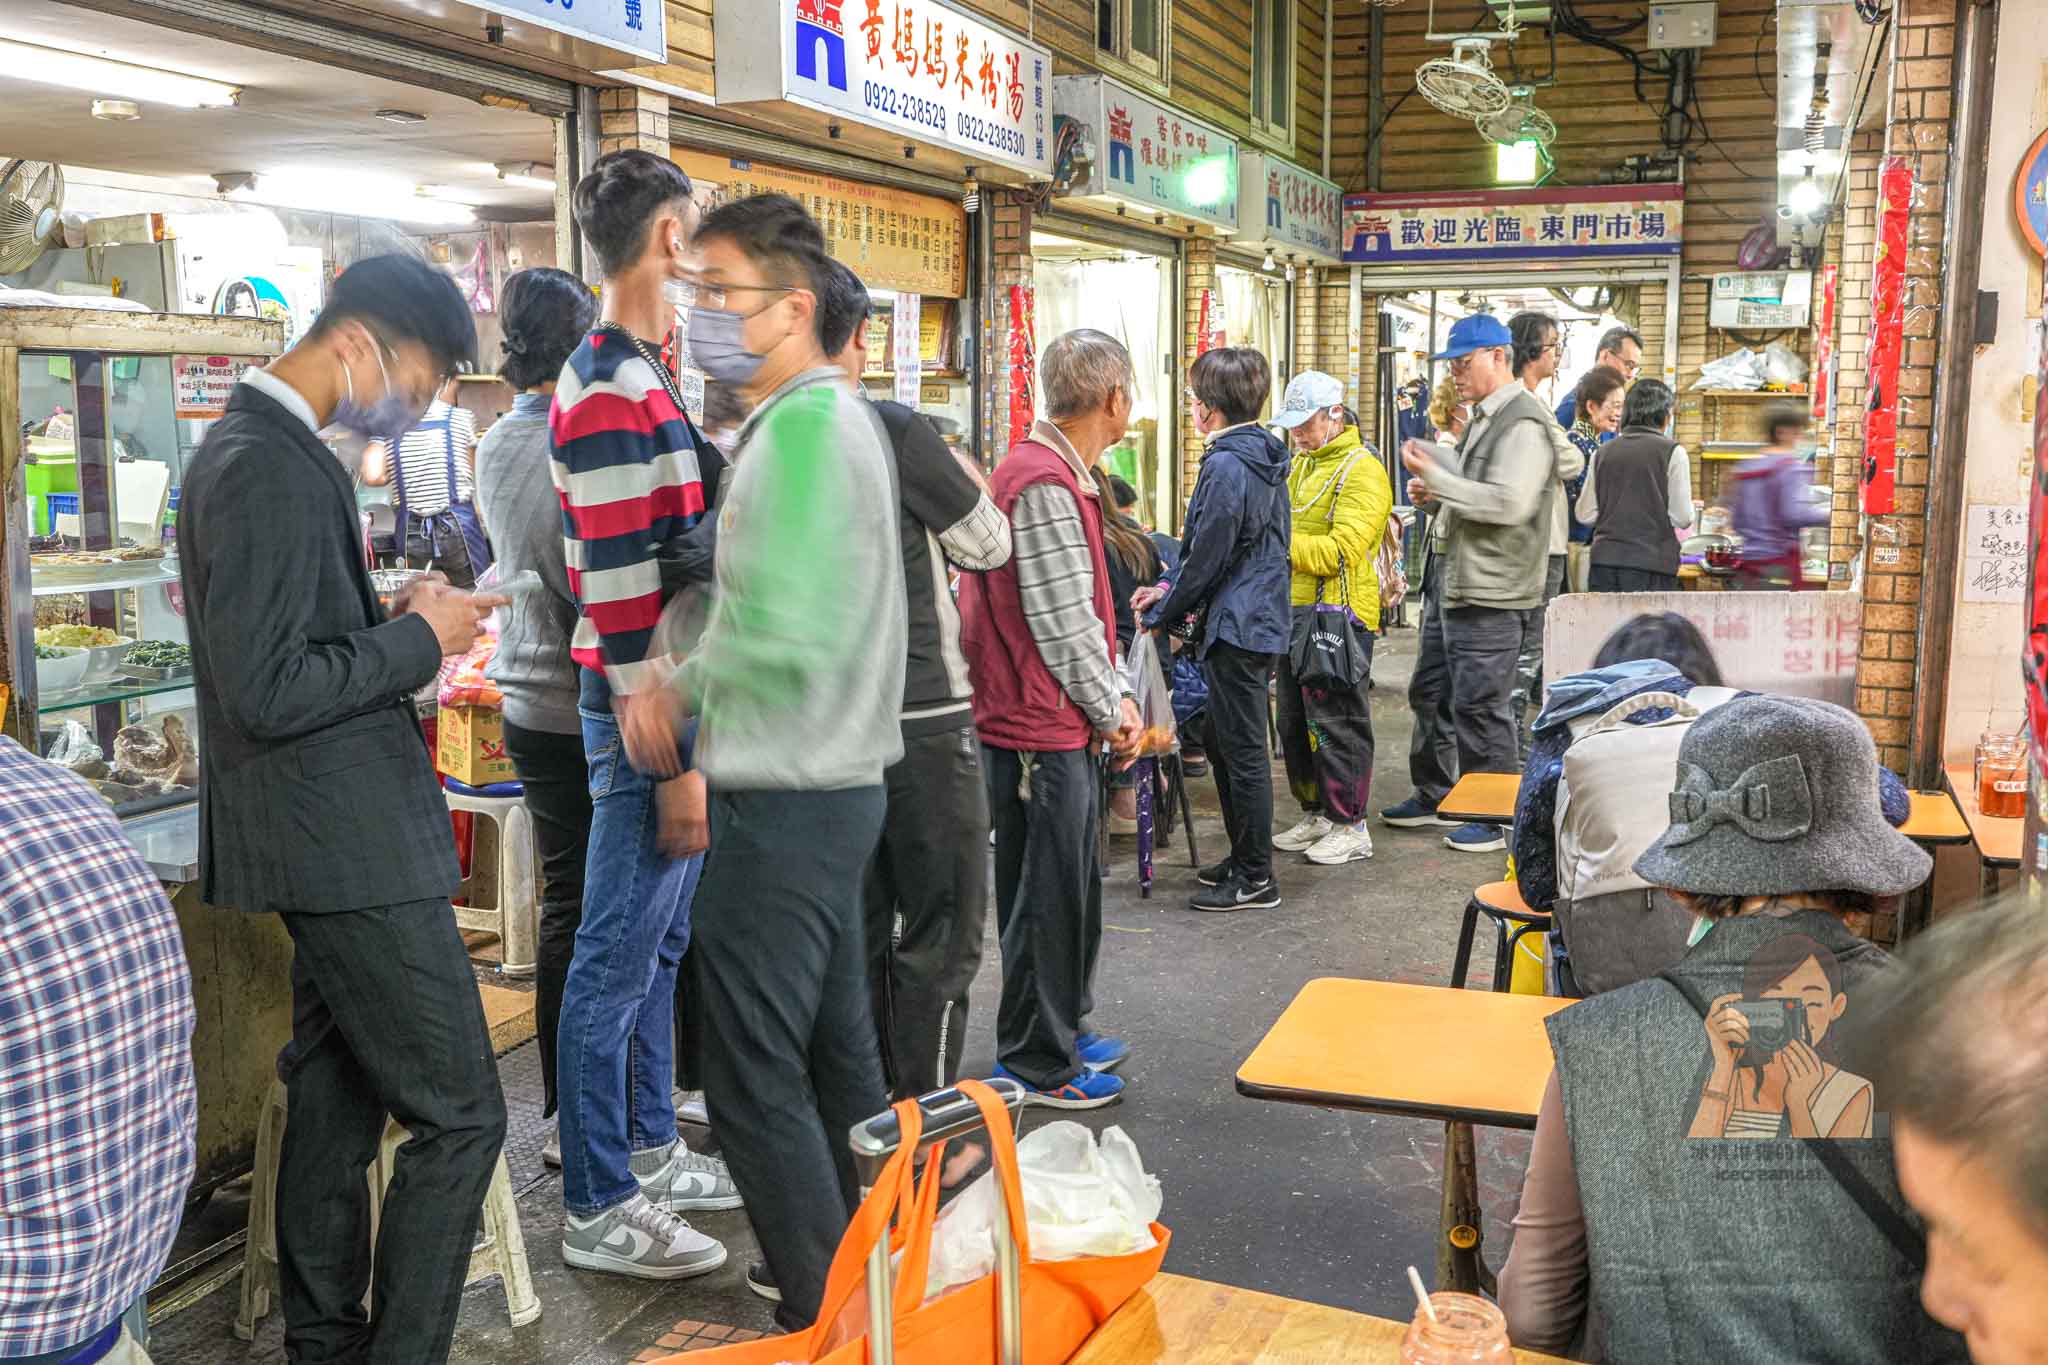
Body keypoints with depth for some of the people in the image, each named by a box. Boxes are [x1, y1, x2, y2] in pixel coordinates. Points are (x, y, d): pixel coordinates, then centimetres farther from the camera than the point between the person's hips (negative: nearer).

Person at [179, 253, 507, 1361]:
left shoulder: (252, 447, 14)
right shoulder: (273, 469, -19)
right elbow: (265, 694, -23)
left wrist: (394, 623, 8)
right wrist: (417, 639, -14)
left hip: (327, 840, 11)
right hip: (349, 845, -11)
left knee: (335, 1106, 18)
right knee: (460, 1116, -4)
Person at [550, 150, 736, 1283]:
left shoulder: (645, 381, 15)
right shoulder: (611, 396, -17)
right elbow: (619, 598, -21)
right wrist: (674, 761, -21)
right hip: (647, 719, -10)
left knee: (658, 948, 18)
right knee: (617, 963, 0)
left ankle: (648, 1148, 32)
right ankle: (597, 1209, 11)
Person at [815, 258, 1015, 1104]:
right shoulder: (893, 431, -14)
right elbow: (988, 545, -4)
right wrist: (969, 484, 15)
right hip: (918, 716, -6)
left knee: (855, 926, 16)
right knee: (940, 931, 5)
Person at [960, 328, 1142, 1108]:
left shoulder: (1054, 473, 14)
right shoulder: (1044, 486, -20)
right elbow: (1063, 625, -21)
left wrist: (1116, 695, 10)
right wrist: (1110, 711, -8)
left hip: (1055, 726, 10)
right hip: (1042, 730, -10)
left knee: (1065, 890, 20)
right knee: (1048, 897, 1)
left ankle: (1063, 1031, 34)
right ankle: (1034, 1064, 14)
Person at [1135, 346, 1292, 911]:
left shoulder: (1226, 466, -19)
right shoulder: (1264, 459, 12)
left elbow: (1207, 560, -18)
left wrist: (1160, 615, -4)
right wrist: (1171, 591, 14)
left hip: (1235, 627, -10)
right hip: (1261, 620, 10)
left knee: (1243, 754, -1)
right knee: (1223, 744, 19)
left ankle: (1255, 879, 8)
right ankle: (1245, 858, 29)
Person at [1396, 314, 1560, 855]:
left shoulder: (1523, 424, -15)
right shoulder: (1484, 420, 17)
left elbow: (1508, 503, -26)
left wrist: (1437, 477, -22)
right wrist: (1434, 494, 7)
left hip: (1491, 595, -10)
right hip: (1454, 586, 10)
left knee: (1480, 708, -3)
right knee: (1429, 695, 17)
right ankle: (1434, 796, 32)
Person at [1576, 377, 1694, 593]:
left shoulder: (1605, 452, 7)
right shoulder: (1672, 452, -4)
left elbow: (1585, 514, 8)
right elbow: (1682, 518, -5)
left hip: (1605, 560, 4)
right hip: (1651, 564, -4)